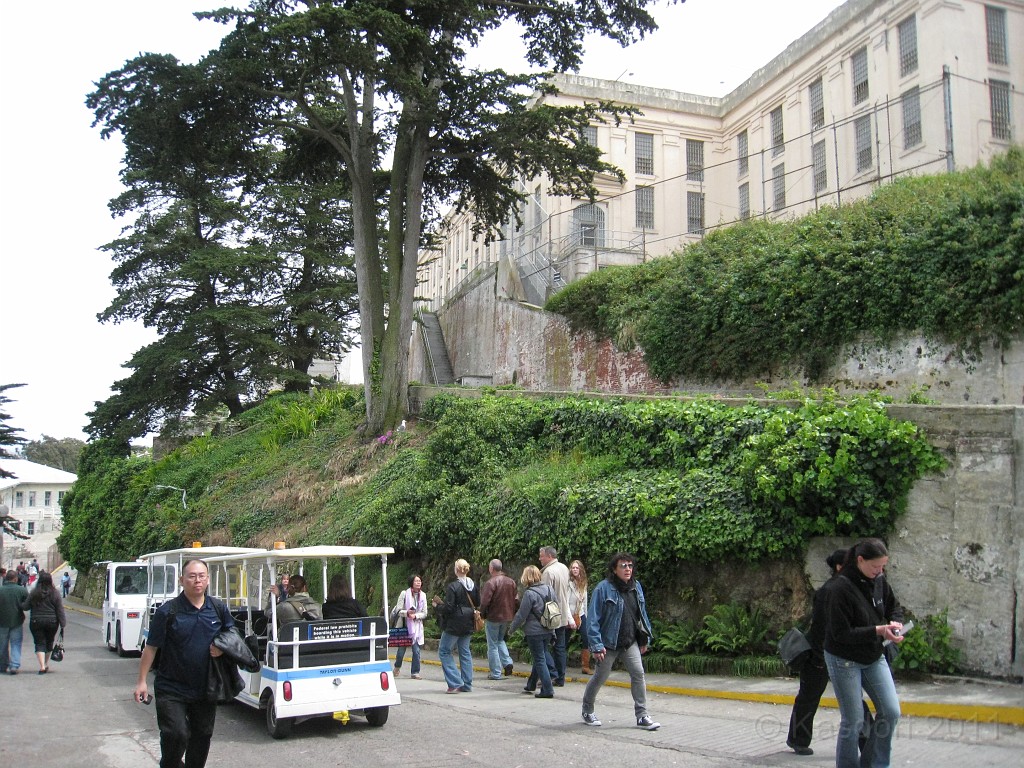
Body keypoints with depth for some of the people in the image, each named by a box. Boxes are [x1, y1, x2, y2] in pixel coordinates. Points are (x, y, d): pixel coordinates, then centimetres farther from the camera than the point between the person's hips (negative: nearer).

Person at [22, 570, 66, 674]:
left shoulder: (33, 593, -7)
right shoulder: (55, 593, -5)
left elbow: (26, 607, -1)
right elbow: (60, 610, -4)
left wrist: (20, 604, 21)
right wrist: (63, 624, 0)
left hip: (36, 622, -1)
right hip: (52, 622, 1)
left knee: (40, 643, 2)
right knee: (49, 642, 18)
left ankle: (42, 666, -12)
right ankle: (47, 664, 26)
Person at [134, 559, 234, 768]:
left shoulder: (218, 610, 1)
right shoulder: (168, 611, -10)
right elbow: (151, 647, -7)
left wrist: (222, 648, -8)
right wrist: (142, 681, -9)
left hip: (206, 688, 4)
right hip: (172, 689, -4)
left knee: (202, 735, 13)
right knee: (176, 735, -10)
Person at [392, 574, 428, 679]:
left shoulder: (423, 595, 5)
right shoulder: (404, 593, -5)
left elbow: (424, 613, 5)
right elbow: (398, 610, -6)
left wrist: (415, 616, -13)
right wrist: (407, 613, -24)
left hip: (417, 626, 2)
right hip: (404, 625, -2)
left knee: (417, 651, -3)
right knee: (401, 649, 3)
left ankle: (415, 672, 9)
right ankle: (397, 667, 32)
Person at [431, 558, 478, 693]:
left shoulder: (453, 586, -18)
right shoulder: (473, 586, 2)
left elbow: (448, 608, -18)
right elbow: (477, 603, 12)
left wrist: (437, 606, -1)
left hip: (454, 625, -7)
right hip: (468, 625, 7)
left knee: (444, 652, 5)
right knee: (465, 652, 15)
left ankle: (455, 683, -3)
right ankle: (467, 685, 15)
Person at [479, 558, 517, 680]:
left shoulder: (490, 583, -18)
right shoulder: (511, 582, 4)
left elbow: (485, 602, -20)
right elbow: (515, 599, 9)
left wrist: (482, 614, -4)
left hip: (493, 617, -6)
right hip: (507, 617, 6)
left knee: (493, 645, 4)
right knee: (500, 640, 25)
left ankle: (495, 673, 6)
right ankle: (507, 662, 7)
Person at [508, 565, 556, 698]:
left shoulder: (529, 593, -17)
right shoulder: (549, 589, 3)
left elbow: (521, 615, -14)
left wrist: (512, 628, 1)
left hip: (534, 631, -7)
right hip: (548, 631, 7)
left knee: (540, 660, 0)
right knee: (540, 657, 18)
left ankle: (547, 690, -1)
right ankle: (531, 685, 33)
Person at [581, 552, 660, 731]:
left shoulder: (636, 587, 4)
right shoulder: (604, 588, -16)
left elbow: (642, 614, 14)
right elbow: (593, 619, -16)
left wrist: (645, 639, 13)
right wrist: (596, 645, -20)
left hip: (630, 642, 5)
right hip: (609, 643, -5)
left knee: (638, 674, -6)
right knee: (600, 677, 8)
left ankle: (642, 716, 1)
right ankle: (587, 711, 29)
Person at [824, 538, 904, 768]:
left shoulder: (879, 583, -2)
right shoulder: (841, 589, -23)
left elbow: (893, 607, 15)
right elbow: (840, 633, -23)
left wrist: (893, 623, -7)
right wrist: (878, 630, -27)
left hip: (874, 658, 6)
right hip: (845, 660, -6)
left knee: (891, 712, 3)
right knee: (853, 721, 0)